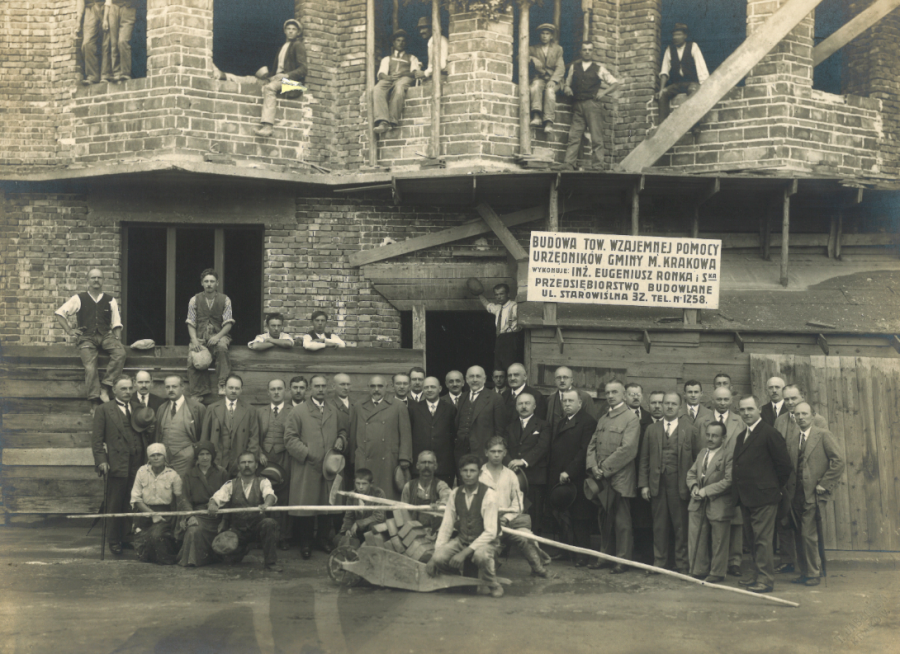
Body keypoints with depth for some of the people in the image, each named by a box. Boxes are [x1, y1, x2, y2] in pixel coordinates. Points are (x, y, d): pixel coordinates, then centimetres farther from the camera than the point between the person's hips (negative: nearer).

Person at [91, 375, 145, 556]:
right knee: (115, 505, 1)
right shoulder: (104, 410, 5)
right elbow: (97, 439, 1)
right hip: (117, 464, -3)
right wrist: (101, 461, -10)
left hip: (137, 464, 3)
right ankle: (114, 541, 11)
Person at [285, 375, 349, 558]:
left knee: (328, 505, 6)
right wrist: (307, 453, -13)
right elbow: (290, 439, -4)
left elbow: (343, 430, 25)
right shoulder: (298, 412, 1)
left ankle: (325, 539, 20)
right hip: (306, 468, -4)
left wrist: (341, 440, 2)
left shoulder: (335, 412, 14)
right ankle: (306, 543, 8)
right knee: (306, 505, -3)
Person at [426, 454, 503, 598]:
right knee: (439, 558, -24)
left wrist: (464, 553, -29)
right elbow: (446, 526, 0)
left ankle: (492, 585, -9)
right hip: (462, 540, 4)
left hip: (485, 542, -4)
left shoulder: (488, 495, -16)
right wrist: (434, 557, -10)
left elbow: (490, 532, -22)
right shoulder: (455, 494, -1)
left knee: (480, 555, -39)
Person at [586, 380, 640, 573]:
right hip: (602, 479, 6)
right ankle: (606, 555, 20)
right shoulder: (602, 420, 19)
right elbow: (592, 445, 16)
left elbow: (628, 449, -14)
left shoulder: (631, 419, -5)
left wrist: (605, 468, -14)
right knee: (604, 520, 10)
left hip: (620, 479, -6)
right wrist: (593, 467, -2)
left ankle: (622, 560, 3)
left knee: (622, 521, -2)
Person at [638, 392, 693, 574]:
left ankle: (682, 564, 10)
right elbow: (644, 459, 9)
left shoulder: (689, 430, 4)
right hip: (657, 484, 2)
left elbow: (695, 459, -1)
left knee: (681, 526, 2)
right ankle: (659, 561, 16)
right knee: (659, 526, 7)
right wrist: (644, 484, 2)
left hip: (679, 485, -2)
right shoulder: (651, 430, 11)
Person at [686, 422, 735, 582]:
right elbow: (691, 473, 19)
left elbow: (729, 480, -18)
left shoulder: (729, 454, -11)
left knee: (719, 542, 4)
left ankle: (717, 574, 15)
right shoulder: (702, 452, 14)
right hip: (698, 504, 7)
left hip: (719, 506, -7)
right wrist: (694, 486, -3)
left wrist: (706, 490, -18)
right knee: (695, 540, 9)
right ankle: (699, 570, 20)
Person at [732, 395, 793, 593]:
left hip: (763, 496, -8)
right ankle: (757, 575, 20)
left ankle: (765, 579, -5)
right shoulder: (742, 436, 18)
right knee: (754, 539, 14)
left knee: (763, 539, -8)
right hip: (746, 498, 8)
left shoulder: (769, 433, -8)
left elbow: (784, 464, -8)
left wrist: (776, 486, -1)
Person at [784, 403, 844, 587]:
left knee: (808, 535, -9)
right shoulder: (792, 438, 11)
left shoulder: (824, 435, -4)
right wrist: (788, 487, 3)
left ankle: (813, 573, 3)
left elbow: (838, 461, -9)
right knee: (800, 535, 8)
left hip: (813, 494, -5)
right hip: (796, 494, 5)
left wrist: (824, 485, -10)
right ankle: (805, 572, 17)